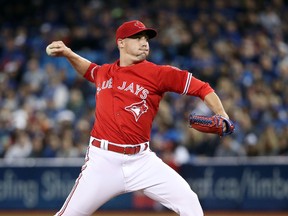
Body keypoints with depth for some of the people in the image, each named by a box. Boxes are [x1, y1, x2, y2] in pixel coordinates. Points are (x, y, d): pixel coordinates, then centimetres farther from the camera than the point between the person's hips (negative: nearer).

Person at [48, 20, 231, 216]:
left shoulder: (157, 73, -3)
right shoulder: (104, 73, 10)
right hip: (103, 161, 1)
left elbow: (201, 88, -7)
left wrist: (222, 117, -20)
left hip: (142, 161, -1)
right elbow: (89, 69, 35)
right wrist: (67, 53, 20)